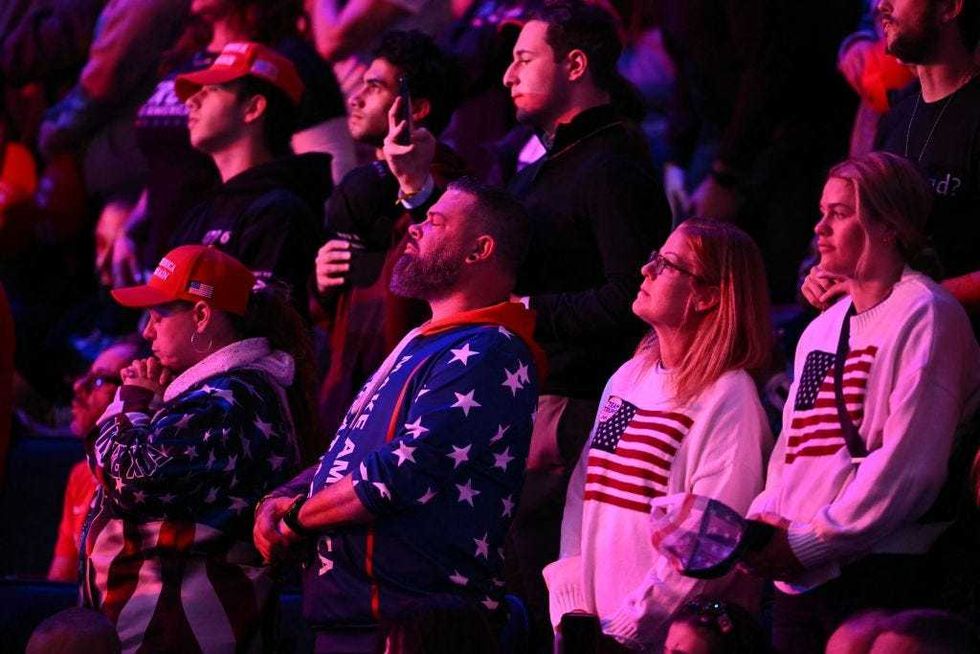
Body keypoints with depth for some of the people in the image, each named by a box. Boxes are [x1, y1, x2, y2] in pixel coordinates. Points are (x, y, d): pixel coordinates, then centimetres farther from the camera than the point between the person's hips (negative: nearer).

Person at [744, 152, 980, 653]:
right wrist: (765, 517, 1)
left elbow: (908, 464, -15)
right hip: (798, 580, 7)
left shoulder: (925, 315, -6)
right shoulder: (822, 329, 21)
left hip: (879, 575, -7)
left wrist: (810, 543, -15)